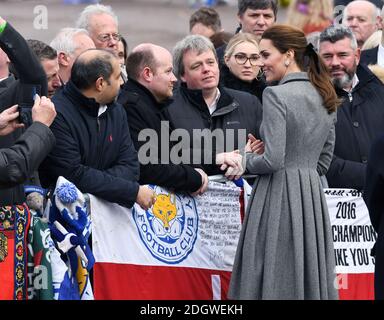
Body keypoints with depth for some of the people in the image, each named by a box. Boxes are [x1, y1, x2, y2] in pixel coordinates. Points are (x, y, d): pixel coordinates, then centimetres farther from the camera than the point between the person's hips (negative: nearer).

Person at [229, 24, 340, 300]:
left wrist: (246, 158, 0)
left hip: (278, 195, -8)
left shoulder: (276, 95, -11)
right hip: (313, 195, 8)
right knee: (311, 277, 9)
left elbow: (273, 160, -17)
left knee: (275, 281, -4)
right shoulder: (326, 98, 12)